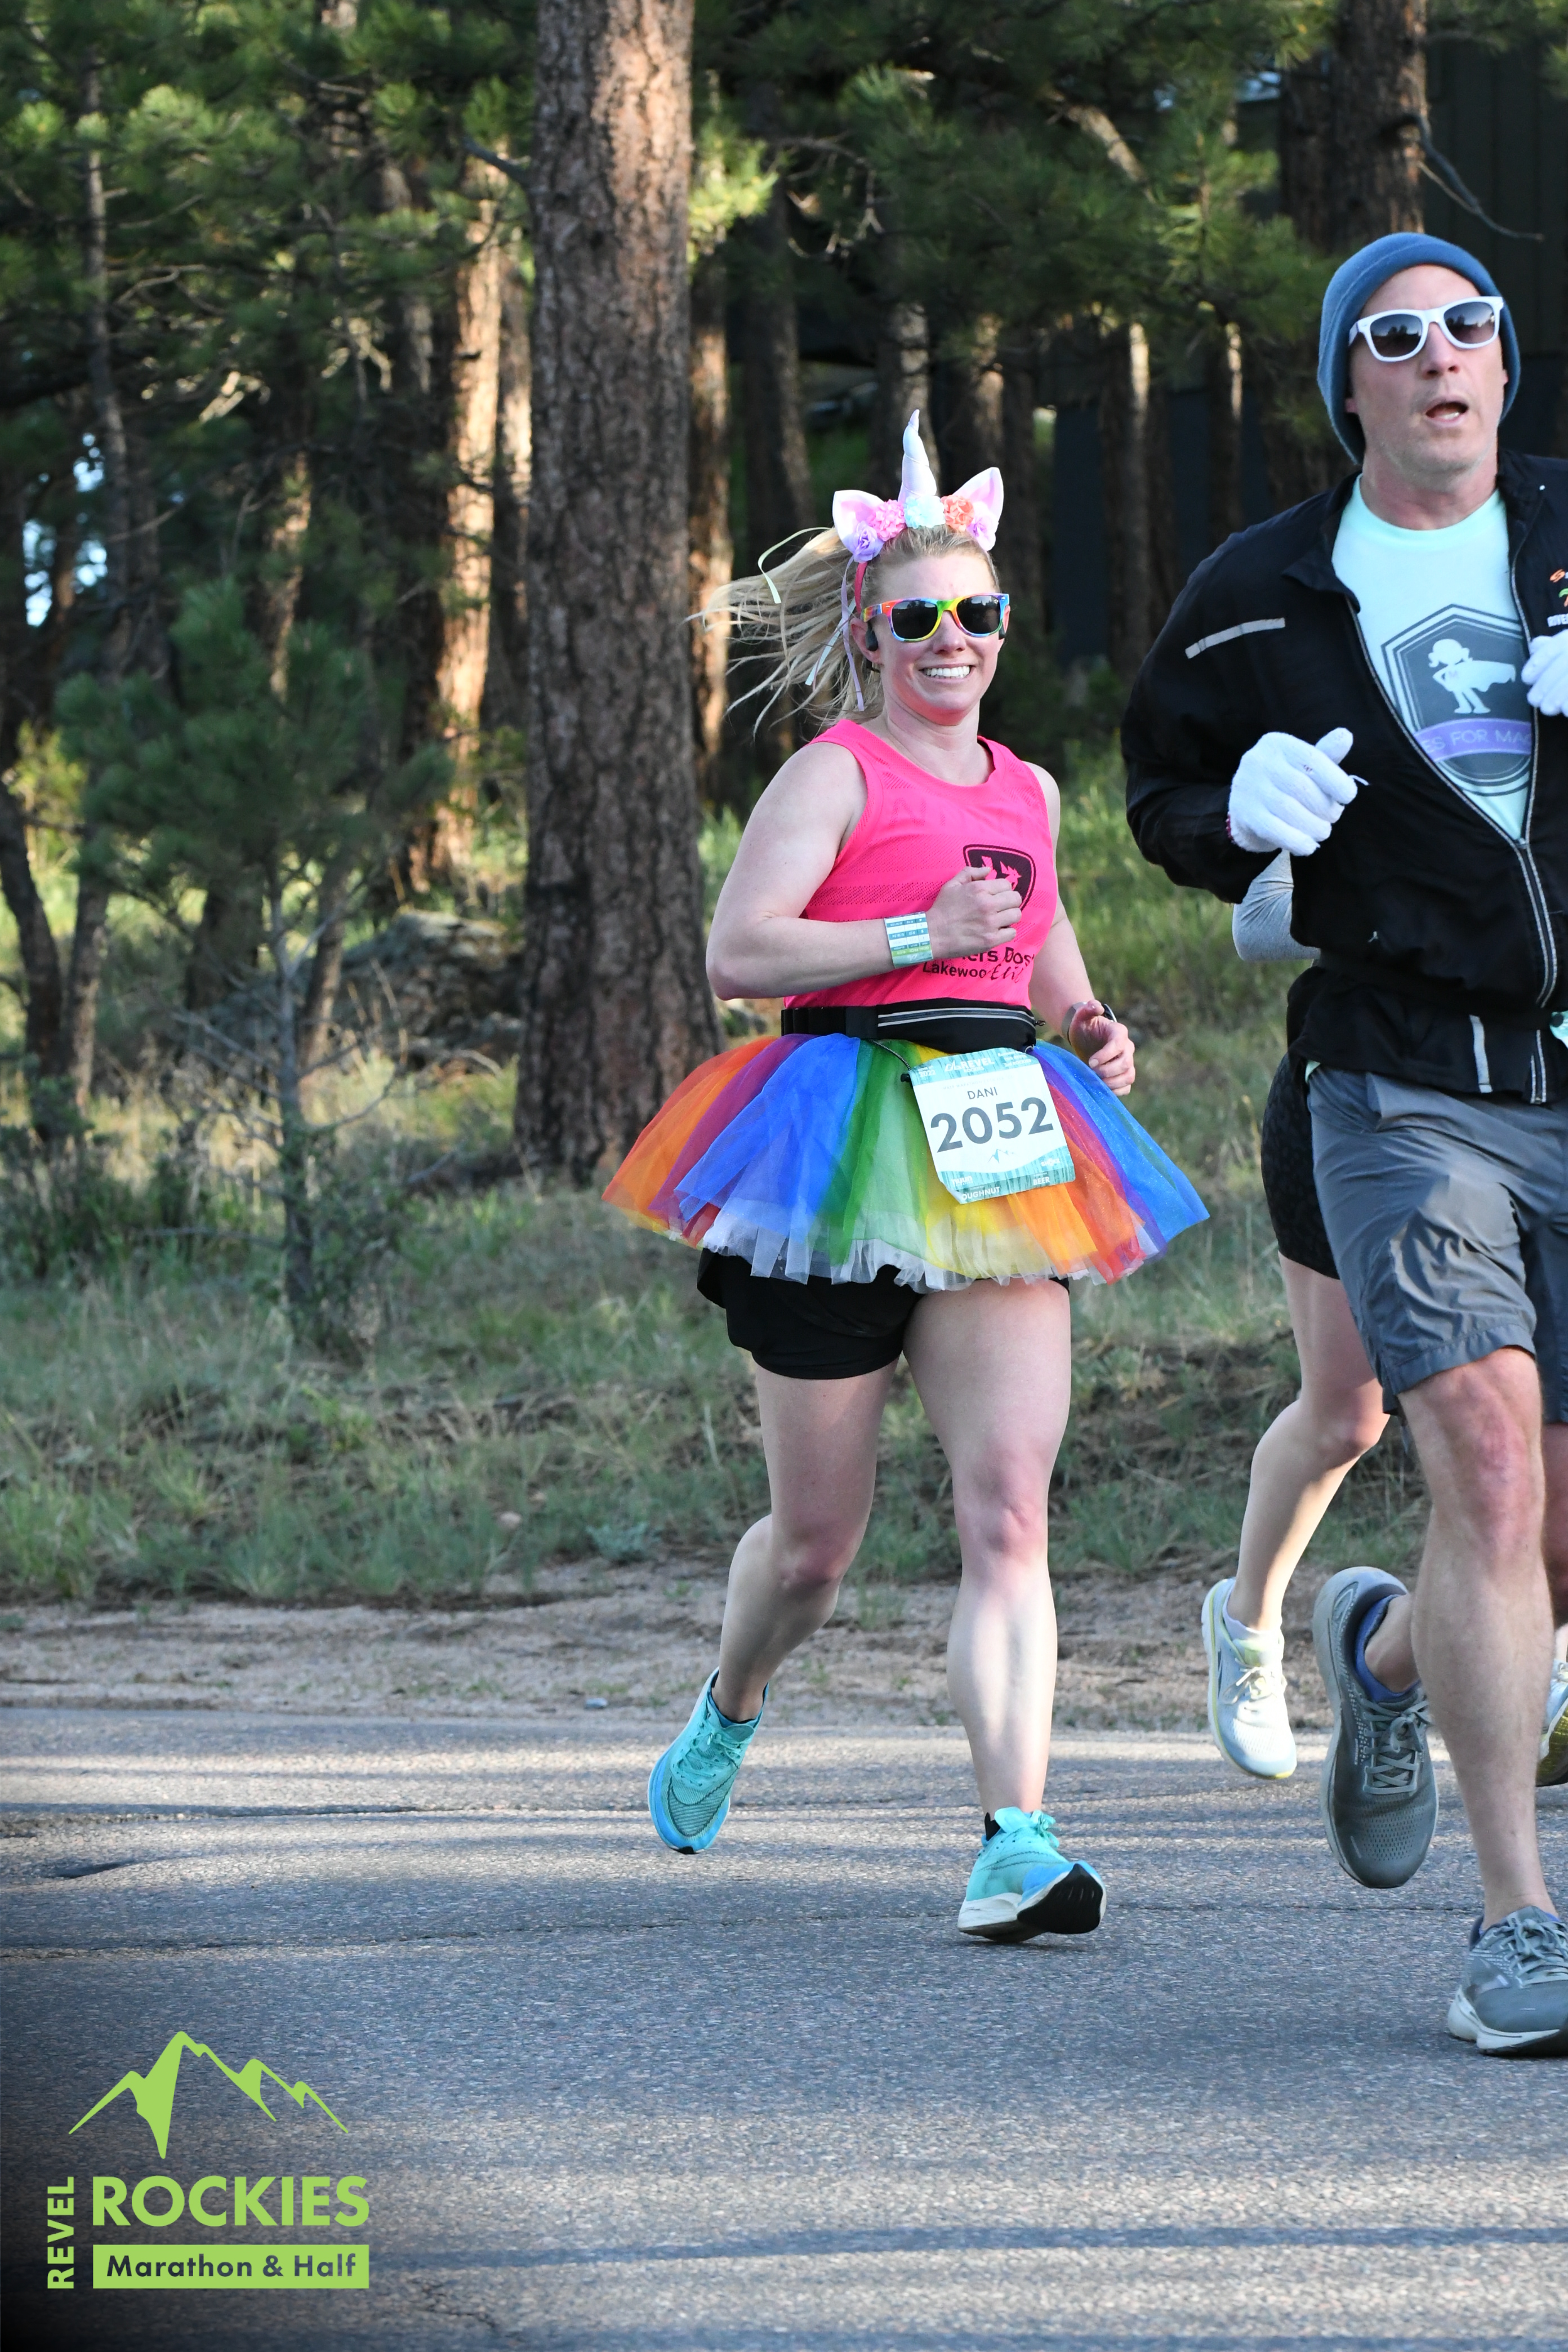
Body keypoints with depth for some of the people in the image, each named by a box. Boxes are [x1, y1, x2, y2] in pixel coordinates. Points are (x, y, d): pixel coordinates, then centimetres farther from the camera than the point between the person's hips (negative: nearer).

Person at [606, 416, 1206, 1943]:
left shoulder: (1028, 791, 17)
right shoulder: (837, 775, -2)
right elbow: (737, 953, -14)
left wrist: (1092, 1031, 14)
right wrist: (918, 935, -19)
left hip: (999, 1163, 4)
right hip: (845, 1157, -4)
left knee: (1008, 1510, -12)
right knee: (816, 1537, 6)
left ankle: (1016, 1845, -19)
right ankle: (726, 1714, 39)